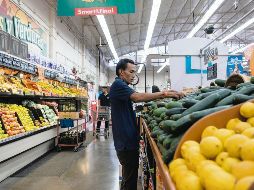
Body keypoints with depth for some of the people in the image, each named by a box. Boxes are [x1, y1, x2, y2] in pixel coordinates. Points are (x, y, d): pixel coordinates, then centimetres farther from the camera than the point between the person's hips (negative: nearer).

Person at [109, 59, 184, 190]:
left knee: (129, 178, 20)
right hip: (126, 142, -11)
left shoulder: (121, 85, 19)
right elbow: (137, 97, -30)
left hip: (128, 140, 11)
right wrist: (164, 94, -30)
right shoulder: (118, 84, -14)